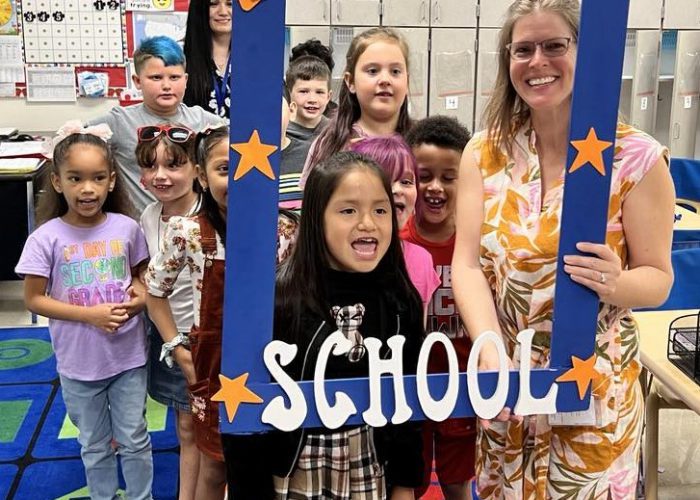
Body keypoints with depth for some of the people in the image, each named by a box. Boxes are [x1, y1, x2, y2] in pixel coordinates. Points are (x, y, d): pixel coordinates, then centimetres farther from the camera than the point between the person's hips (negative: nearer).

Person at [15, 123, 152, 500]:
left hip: (128, 356, 1)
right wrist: (90, 315, -19)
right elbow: (34, 299, -8)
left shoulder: (127, 228, -7)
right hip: (78, 363, -1)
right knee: (94, 445, 18)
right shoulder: (46, 239, -13)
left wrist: (140, 296, -12)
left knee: (134, 439, 15)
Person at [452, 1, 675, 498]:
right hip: (505, 380, 3)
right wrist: (492, 356, -24)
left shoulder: (636, 157, -11)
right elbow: (467, 264, -9)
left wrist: (615, 282, -29)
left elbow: (658, 278, -6)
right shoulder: (485, 152, -2)